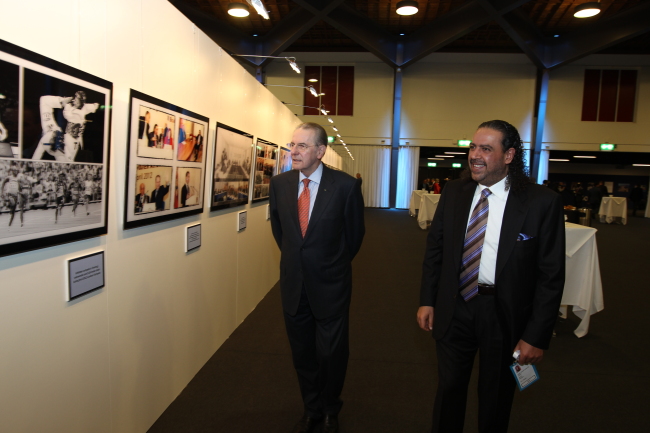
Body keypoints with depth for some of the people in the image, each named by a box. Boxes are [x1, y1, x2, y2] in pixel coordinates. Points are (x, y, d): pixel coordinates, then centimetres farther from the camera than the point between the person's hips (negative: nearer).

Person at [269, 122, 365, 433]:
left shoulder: (346, 185, -15)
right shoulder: (279, 183, -4)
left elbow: (355, 233, 0)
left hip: (330, 284, -3)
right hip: (293, 283, 4)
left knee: (331, 354, 10)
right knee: (302, 353, 17)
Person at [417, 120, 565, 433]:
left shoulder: (542, 202, -14)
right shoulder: (454, 192, -2)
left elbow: (551, 275, -11)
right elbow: (434, 248, 5)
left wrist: (537, 336, -11)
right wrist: (427, 300, 2)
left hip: (504, 315, -2)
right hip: (454, 308, 3)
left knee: (496, 398, 19)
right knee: (449, 388, 19)